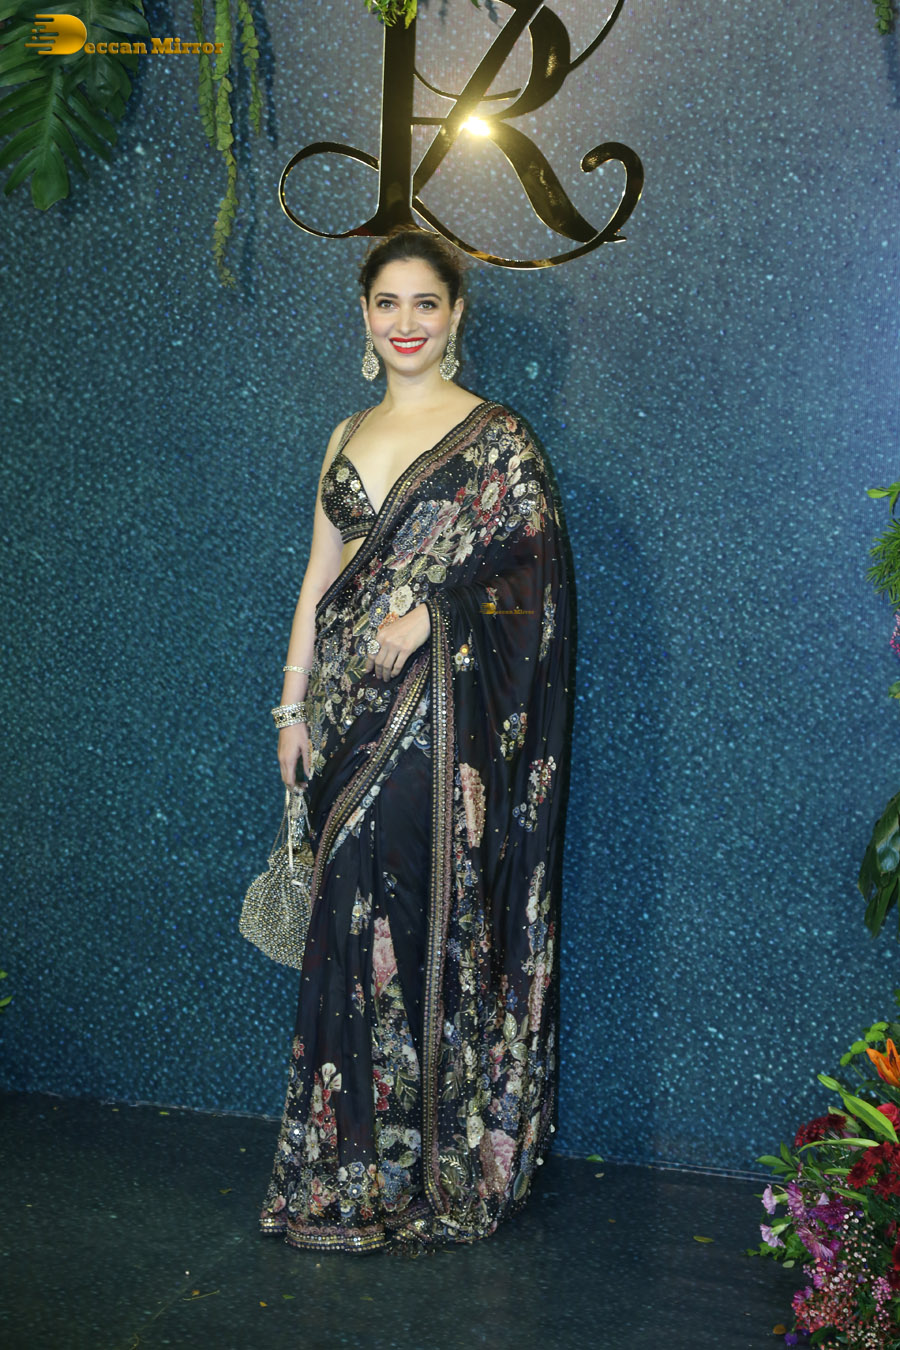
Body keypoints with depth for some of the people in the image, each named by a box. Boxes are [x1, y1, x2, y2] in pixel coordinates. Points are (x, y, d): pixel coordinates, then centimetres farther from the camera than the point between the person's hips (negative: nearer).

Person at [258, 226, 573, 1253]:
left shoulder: (494, 436, -1)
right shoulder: (348, 438, 16)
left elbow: (536, 569, -8)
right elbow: (318, 581, 16)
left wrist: (431, 609, -17)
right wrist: (294, 707, 12)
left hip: (440, 711, -5)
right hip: (351, 709, 6)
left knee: (426, 917, -4)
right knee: (351, 925, 7)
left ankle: (432, 1173, 8)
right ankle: (351, 1160, 18)